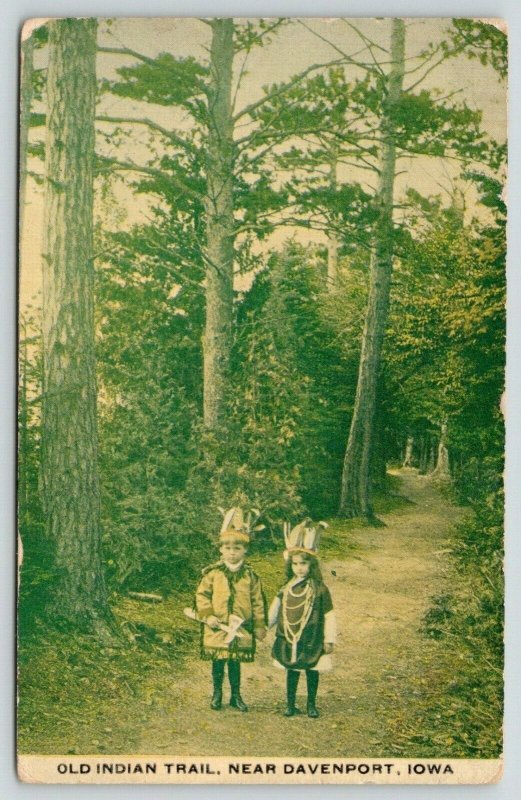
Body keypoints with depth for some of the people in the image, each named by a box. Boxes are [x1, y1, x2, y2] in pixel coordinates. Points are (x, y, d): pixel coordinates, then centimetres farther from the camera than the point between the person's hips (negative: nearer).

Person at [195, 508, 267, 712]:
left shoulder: (251, 576, 0)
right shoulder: (212, 573, -3)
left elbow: (258, 603, 4)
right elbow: (201, 595, -1)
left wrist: (259, 626, 4)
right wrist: (207, 615, -12)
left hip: (241, 628, 1)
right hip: (217, 627, 0)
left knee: (235, 663, 9)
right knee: (217, 663, 9)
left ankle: (235, 695, 23)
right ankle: (217, 694, 24)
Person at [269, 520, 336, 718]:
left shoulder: (319, 590, -9)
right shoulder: (286, 589, 2)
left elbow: (328, 616, -6)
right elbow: (275, 611, 13)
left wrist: (329, 640, -6)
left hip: (312, 641, -3)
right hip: (289, 642, 3)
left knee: (312, 672, 8)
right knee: (291, 672, 11)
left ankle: (311, 705, 24)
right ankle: (291, 704, 23)